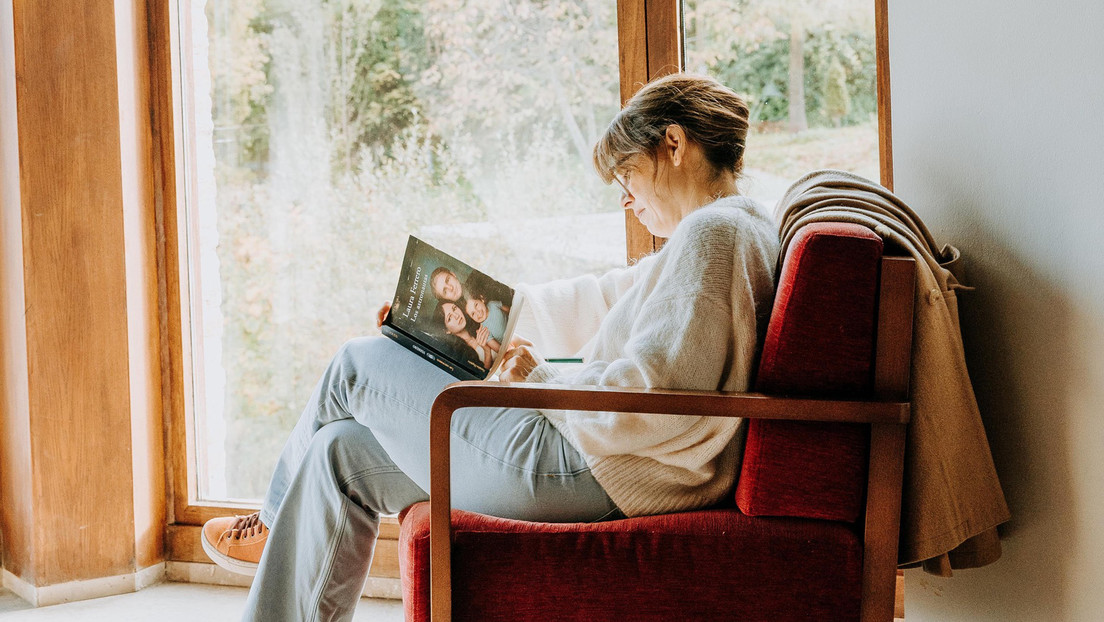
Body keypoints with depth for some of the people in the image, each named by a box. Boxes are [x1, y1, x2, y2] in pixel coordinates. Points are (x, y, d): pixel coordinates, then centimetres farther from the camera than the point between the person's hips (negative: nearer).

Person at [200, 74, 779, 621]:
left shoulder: (712, 232, -16)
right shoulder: (731, 231, 17)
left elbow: (652, 396, -27)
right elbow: (596, 301, 24)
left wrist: (541, 379, -11)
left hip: (586, 475, -11)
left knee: (357, 366, 6)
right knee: (342, 450, 14)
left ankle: (280, 524, 32)